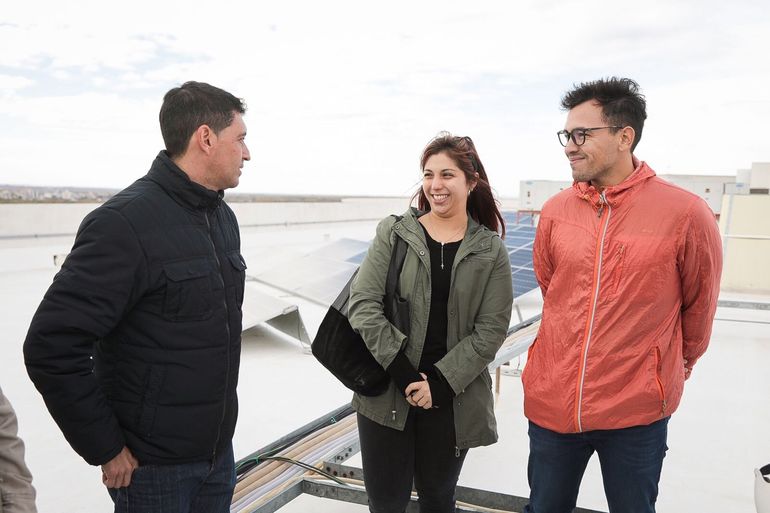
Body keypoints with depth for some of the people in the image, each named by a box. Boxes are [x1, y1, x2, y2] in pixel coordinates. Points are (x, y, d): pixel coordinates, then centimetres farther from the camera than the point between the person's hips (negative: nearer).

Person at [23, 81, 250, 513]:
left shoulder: (223, 217, 5)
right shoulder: (126, 222, -20)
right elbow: (52, 347, -22)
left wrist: (220, 418, 13)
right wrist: (105, 449, -14)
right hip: (152, 466, -7)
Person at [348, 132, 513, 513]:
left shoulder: (490, 250, 0)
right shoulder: (394, 233, -1)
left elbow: (491, 329, -4)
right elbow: (363, 304, -8)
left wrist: (441, 381, -14)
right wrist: (403, 374, -16)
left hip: (452, 400, 1)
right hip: (386, 392, 0)